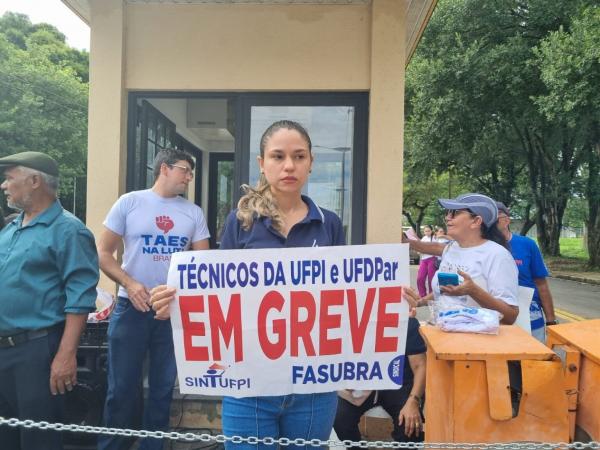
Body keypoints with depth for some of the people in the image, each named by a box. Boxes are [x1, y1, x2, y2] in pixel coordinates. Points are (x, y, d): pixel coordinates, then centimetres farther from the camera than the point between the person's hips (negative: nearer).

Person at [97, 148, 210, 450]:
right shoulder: (129, 202, -1)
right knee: (122, 388, 4)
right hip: (132, 308, -2)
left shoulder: (194, 213, 6)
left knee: (163, 388, 13)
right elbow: (103, 253, -1)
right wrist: (129, 283, -16)